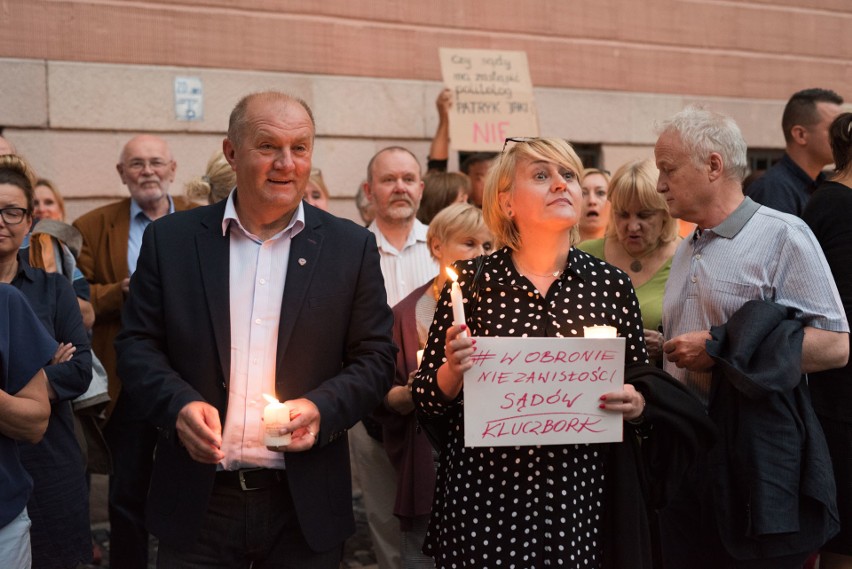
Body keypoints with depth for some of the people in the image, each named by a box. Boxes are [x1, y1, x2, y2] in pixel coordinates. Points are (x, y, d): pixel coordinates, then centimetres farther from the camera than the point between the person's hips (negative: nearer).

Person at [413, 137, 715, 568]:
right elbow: (426, 399, 1)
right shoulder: (470, 281, -4)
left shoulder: (611, 285, 0)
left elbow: (644, 385, 11)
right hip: (480, 496, -1)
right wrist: (452, 371, -19)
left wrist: (636, 405, -11)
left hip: (576, 497, 2)